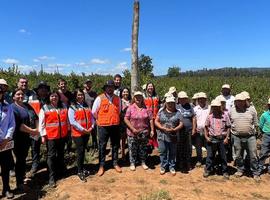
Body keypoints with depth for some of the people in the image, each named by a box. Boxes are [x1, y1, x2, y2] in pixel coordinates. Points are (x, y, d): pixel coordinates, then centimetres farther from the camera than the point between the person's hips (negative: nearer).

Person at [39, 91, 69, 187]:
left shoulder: (64, 106, 6)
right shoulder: (45, 108, -5)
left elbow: (67, 119, 12)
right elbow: (41, 123, -6)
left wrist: (68, 130, 11)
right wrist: (43, 135, -10)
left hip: (62, 135, 4)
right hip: (51, 136, -4)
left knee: (60, 154, 18)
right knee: (51, 156, -1)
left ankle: (60, 171, 37)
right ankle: (51, 177, 7)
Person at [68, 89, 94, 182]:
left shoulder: (87, 106, 11)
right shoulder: (72, 107, -5)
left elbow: (91, 117, 10)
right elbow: (72, 122, -13)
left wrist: (92, 127, -6)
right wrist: (83, 129, -16)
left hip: (87, 132, 5)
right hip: (77, 133, -5)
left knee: (83, 151, 13)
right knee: (80, 151, -2)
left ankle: (82, 168, 27)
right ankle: (80, 171, 10)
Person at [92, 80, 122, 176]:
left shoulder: (117, 98, 4)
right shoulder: (100, 98, -7)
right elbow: (94, 112, -1)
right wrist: (100, 120, 5)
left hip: (115, 126, 3)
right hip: (103, 126, -3)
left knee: (115, 145, 12)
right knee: (102, 146, 5)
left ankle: (115, 163, 28)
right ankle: (101, 166, 17)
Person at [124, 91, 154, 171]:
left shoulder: (146, 108, 1)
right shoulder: (130, 108, -4)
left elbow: (150, 119, 2)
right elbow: (126, 119, -7)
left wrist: (152, 130, -2)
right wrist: (133, 129, -14)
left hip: (144, 133, 2)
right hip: (132, 133, -1)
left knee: (143, 148, 13)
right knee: (132, 149, 8)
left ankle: (143, 162, 30)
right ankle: (132, 163, 24)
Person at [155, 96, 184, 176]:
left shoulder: (178, 113, 2)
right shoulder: (161, 111, 4)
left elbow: (181, 124, 0)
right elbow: (156, 121, 0)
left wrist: (174, 129, -16)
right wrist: (164, 128, -13)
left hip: (173, 137, 0)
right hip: (162, 136, 0)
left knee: (172, 153, 11)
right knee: (163, 152, 8)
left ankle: (172, 167, 28)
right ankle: (163, 166, 24)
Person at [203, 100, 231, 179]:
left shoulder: (225, 115, -2)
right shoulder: (210, 116, 1)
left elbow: (228, 127, 1)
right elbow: (206, 127, 7)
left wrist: (227, 138, -5)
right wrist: (206, 136, -2)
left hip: (222, 139, -1)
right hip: (212, 139, 1)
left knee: (223, 156, 10)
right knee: (210, 155, 8)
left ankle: (225, 171, 24)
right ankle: (207, 170, 20)